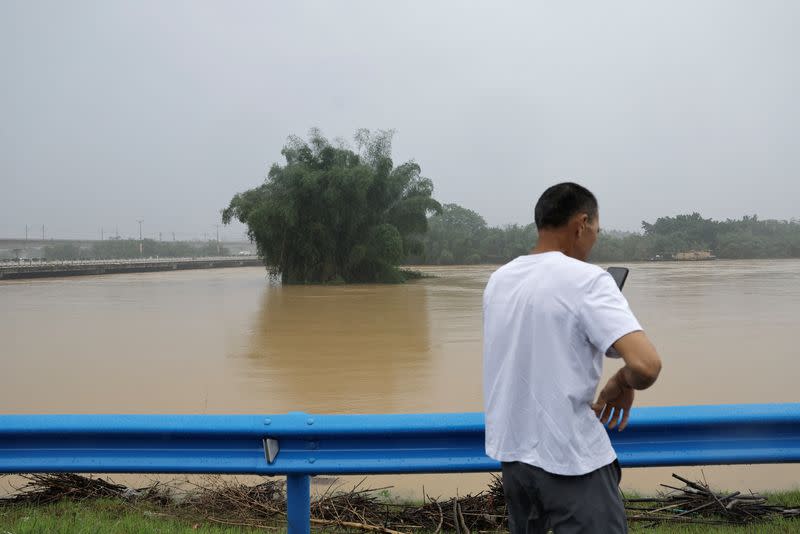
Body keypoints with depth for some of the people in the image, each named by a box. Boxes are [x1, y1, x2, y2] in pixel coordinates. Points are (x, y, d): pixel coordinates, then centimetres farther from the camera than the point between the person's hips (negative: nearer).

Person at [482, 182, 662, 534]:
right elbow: (646, 365, -27)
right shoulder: (586, 279, -16)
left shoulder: (498, 280, 5)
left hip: (511, 451, 8)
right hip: (570, 460, -7)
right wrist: (622, 385, -7)